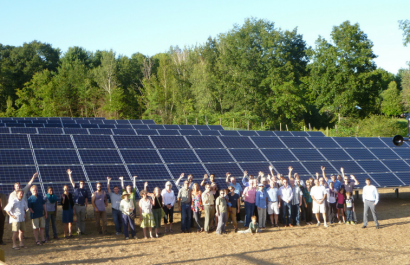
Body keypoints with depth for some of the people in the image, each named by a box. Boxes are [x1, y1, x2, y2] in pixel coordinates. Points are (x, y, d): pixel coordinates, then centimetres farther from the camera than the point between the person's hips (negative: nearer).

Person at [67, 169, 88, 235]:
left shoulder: (85, 190, 7)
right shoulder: (76, 188, 6)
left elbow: (86, 200, 7)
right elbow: (72, 182, -2)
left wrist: (86, 207, 5)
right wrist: (69, 175, -11)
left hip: (83, 206, 1)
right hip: (77, 206, -1)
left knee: (83, 219, 6)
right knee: (78, 219, 3)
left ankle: (83, 231, 13)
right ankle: (79, 231, 9)